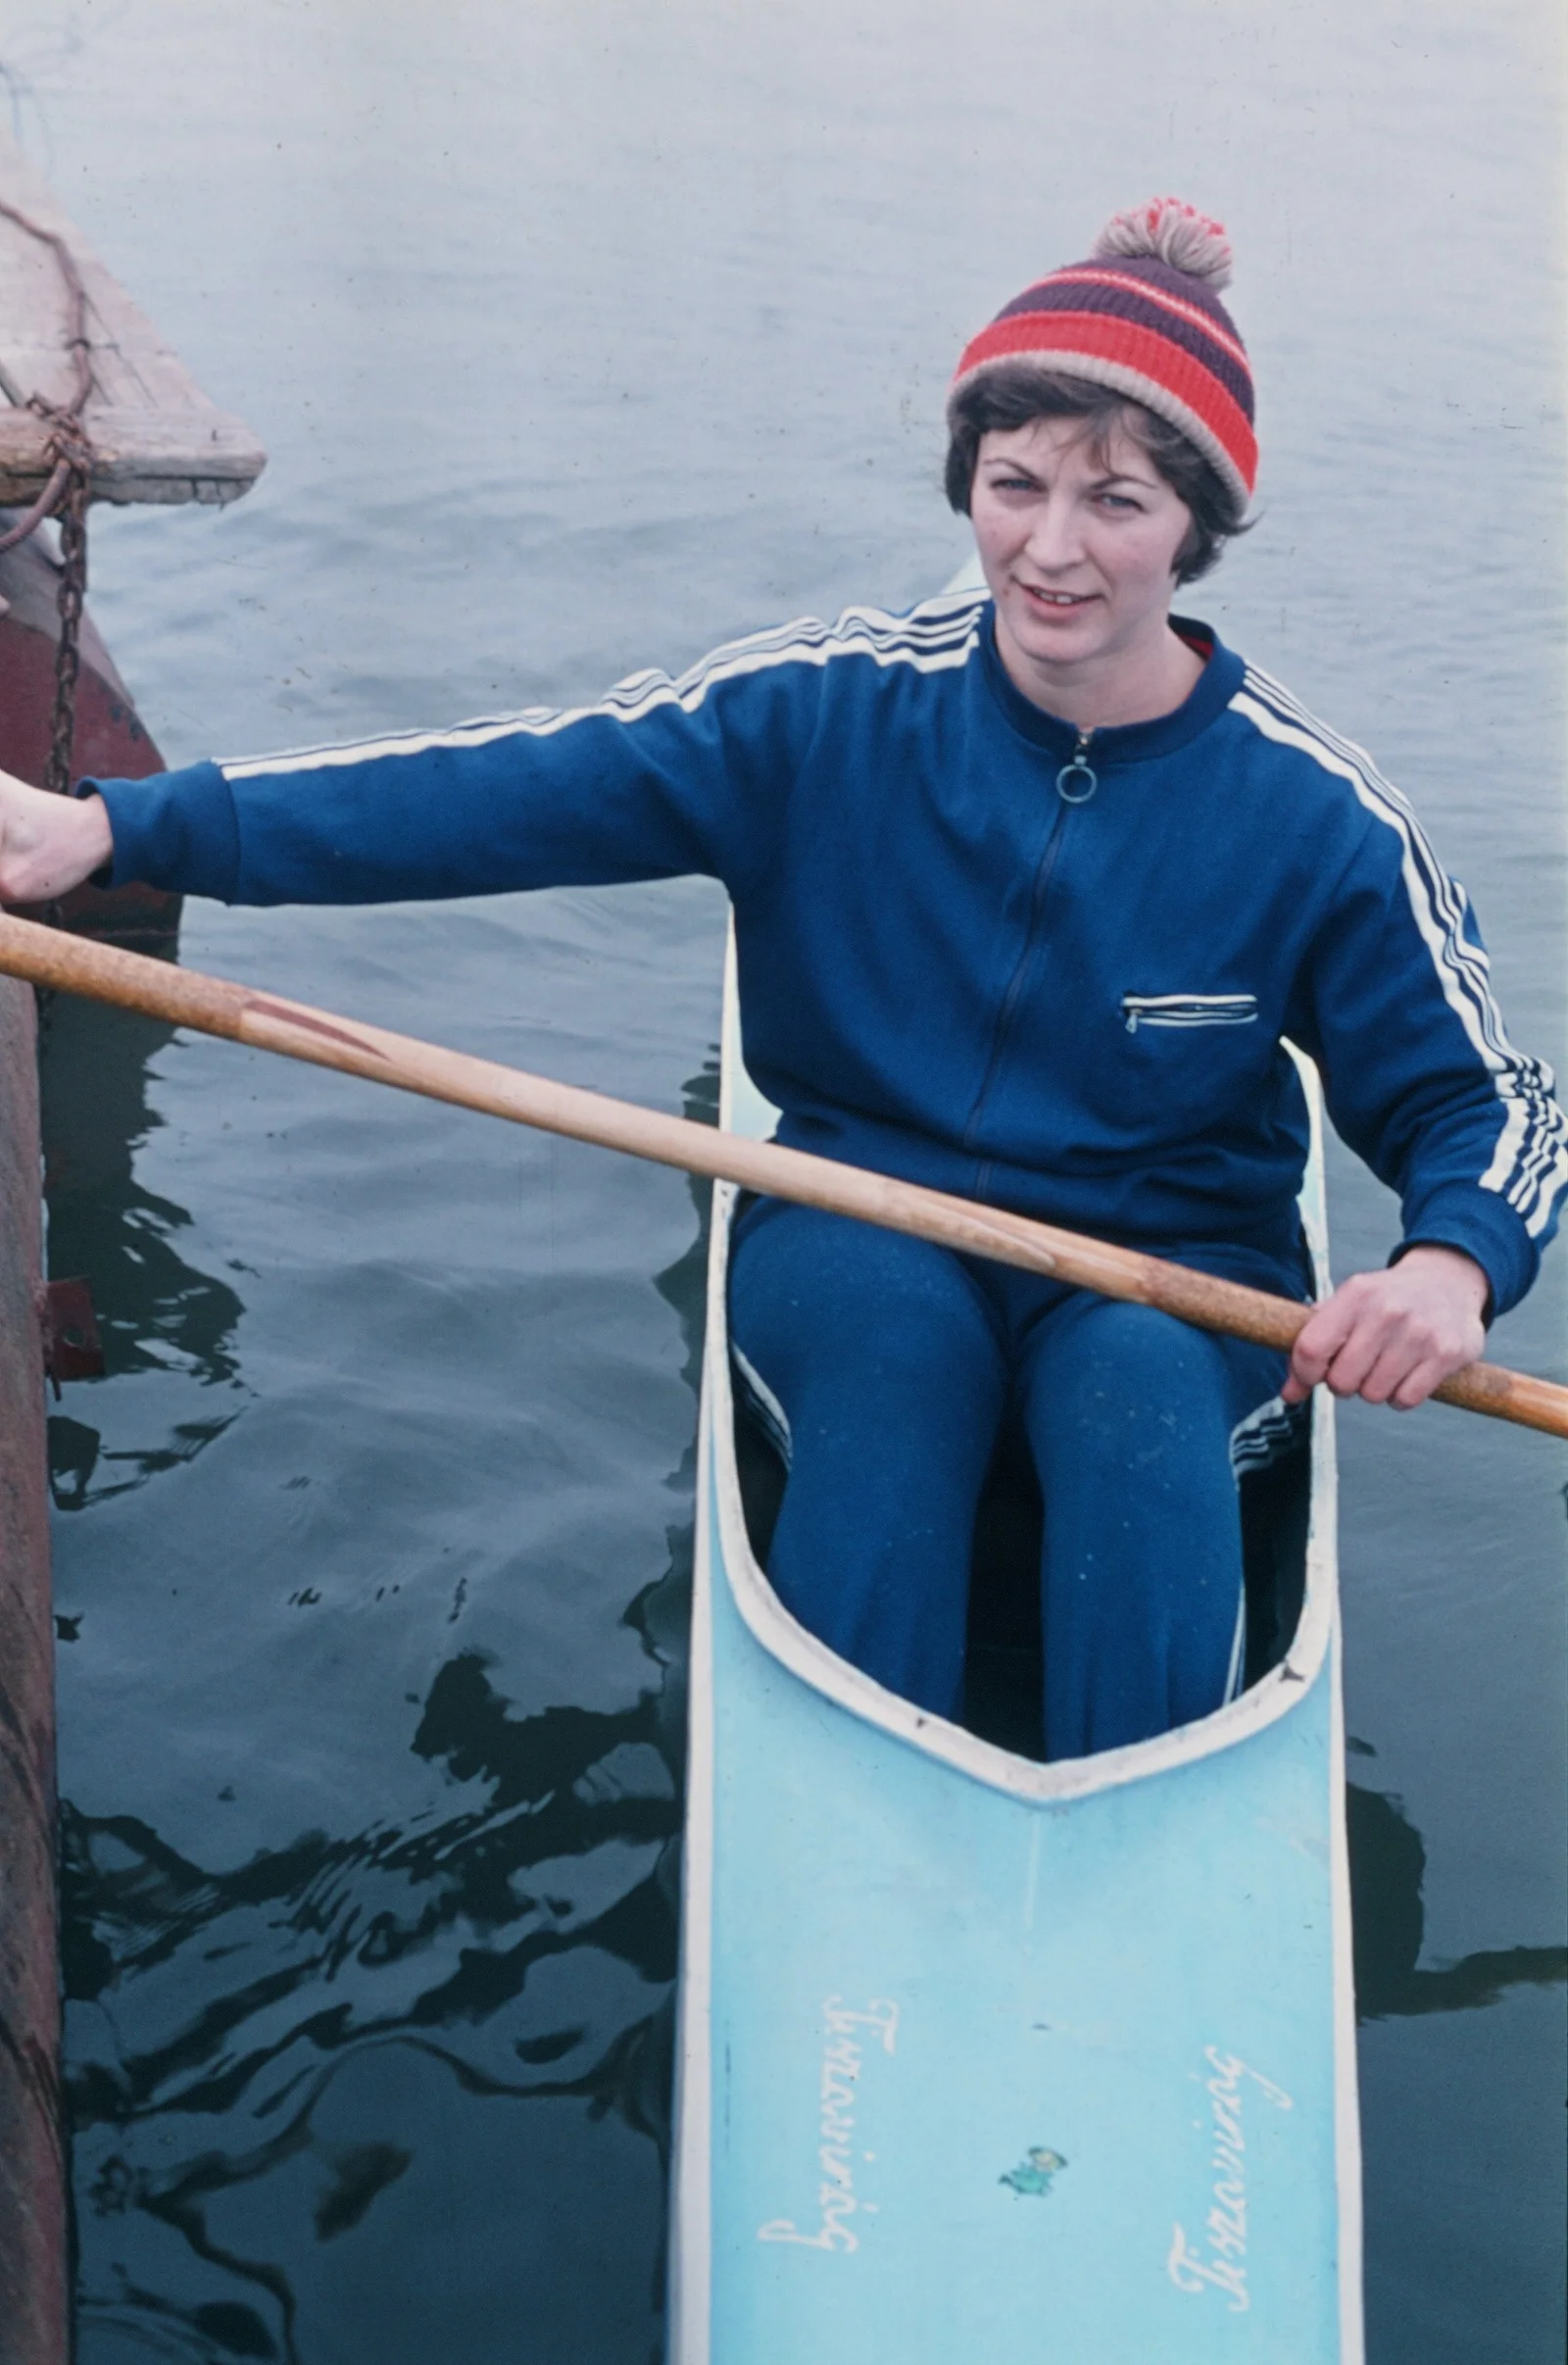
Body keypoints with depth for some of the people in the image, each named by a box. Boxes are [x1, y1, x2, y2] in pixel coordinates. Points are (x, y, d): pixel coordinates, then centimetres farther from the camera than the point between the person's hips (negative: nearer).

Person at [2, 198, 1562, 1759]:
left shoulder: (1314, 819, -8)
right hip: (859, 1232, 0)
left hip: (1172, 1273, 0)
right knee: (897, 1346, -33)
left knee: (1138, 1391, -34)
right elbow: (500, 791, -14)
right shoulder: (830, 709, -8)